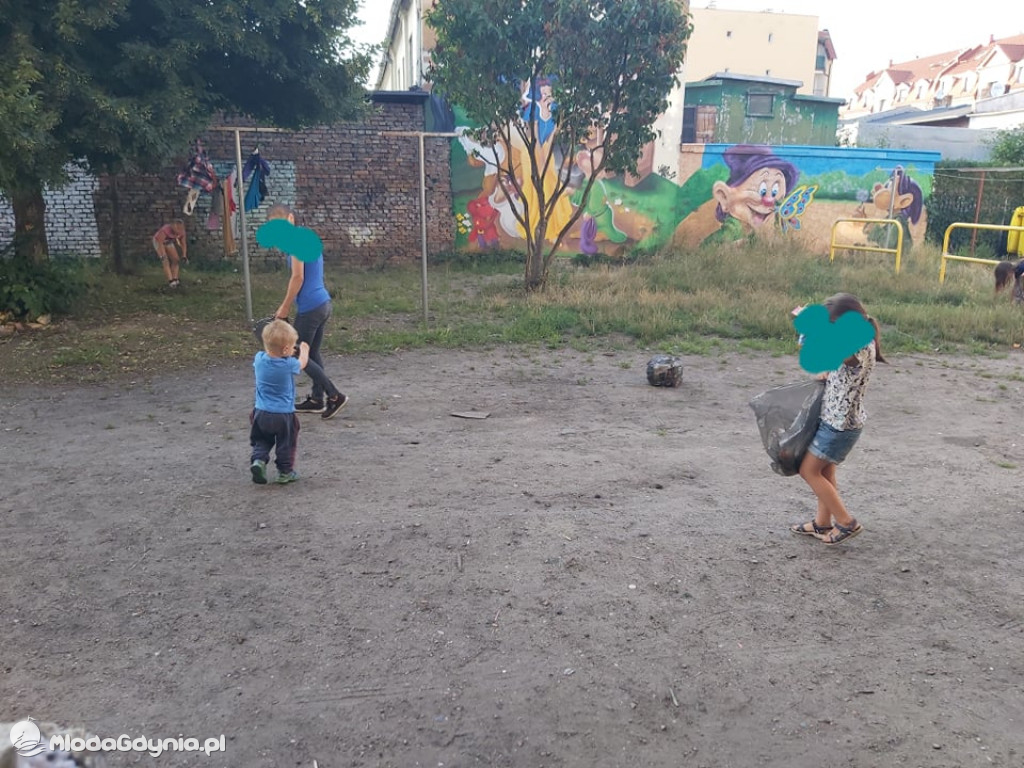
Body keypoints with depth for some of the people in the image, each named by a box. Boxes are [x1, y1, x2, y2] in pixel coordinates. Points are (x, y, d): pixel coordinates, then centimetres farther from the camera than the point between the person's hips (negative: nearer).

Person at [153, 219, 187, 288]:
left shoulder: (181, 232, -24)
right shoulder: (165, 230, -40)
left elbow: (183, 244, -14)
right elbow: (160, 244, -40)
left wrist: (184, 256, -21)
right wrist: (163, 256, -46)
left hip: (168, 242, 6)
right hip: (158, 241, -6)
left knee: (176, 259, -6)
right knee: (166, 262, -17)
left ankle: (175, 279, -1)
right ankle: (171, 282, -20)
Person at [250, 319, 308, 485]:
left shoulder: (259, 359, -8)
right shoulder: (289, 365, -18)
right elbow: (302, 363, 6)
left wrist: (285, 353, 27)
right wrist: (304, 350, 25)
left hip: (261, 412, 3)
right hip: (284, 414, -3)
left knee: (262, 440, 22)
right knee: (286, 444, 15)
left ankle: (258, 459, -1)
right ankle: (285, 472, 20)